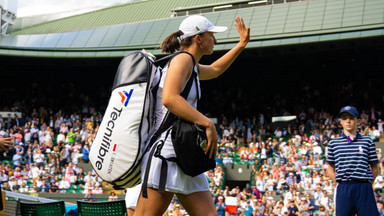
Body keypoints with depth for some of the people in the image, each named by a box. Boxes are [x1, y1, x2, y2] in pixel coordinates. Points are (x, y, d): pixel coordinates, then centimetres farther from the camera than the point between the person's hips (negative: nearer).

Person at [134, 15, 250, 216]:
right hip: (166, 151, -10)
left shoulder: (192, 67, 23)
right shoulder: (182, 59, -7)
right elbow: (169, 98, -23)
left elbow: (214, 69, 45)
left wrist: (242, 44, 42)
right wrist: (208, 124, -21)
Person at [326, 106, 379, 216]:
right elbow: (330, 168, 18)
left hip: (364, 188, 0)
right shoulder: (333, 143, 13)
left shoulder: (367, 141, 10)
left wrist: (366, 183, 1)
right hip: (343, 189, 1)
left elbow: (375, 169, 12)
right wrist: (340, 182, 5)